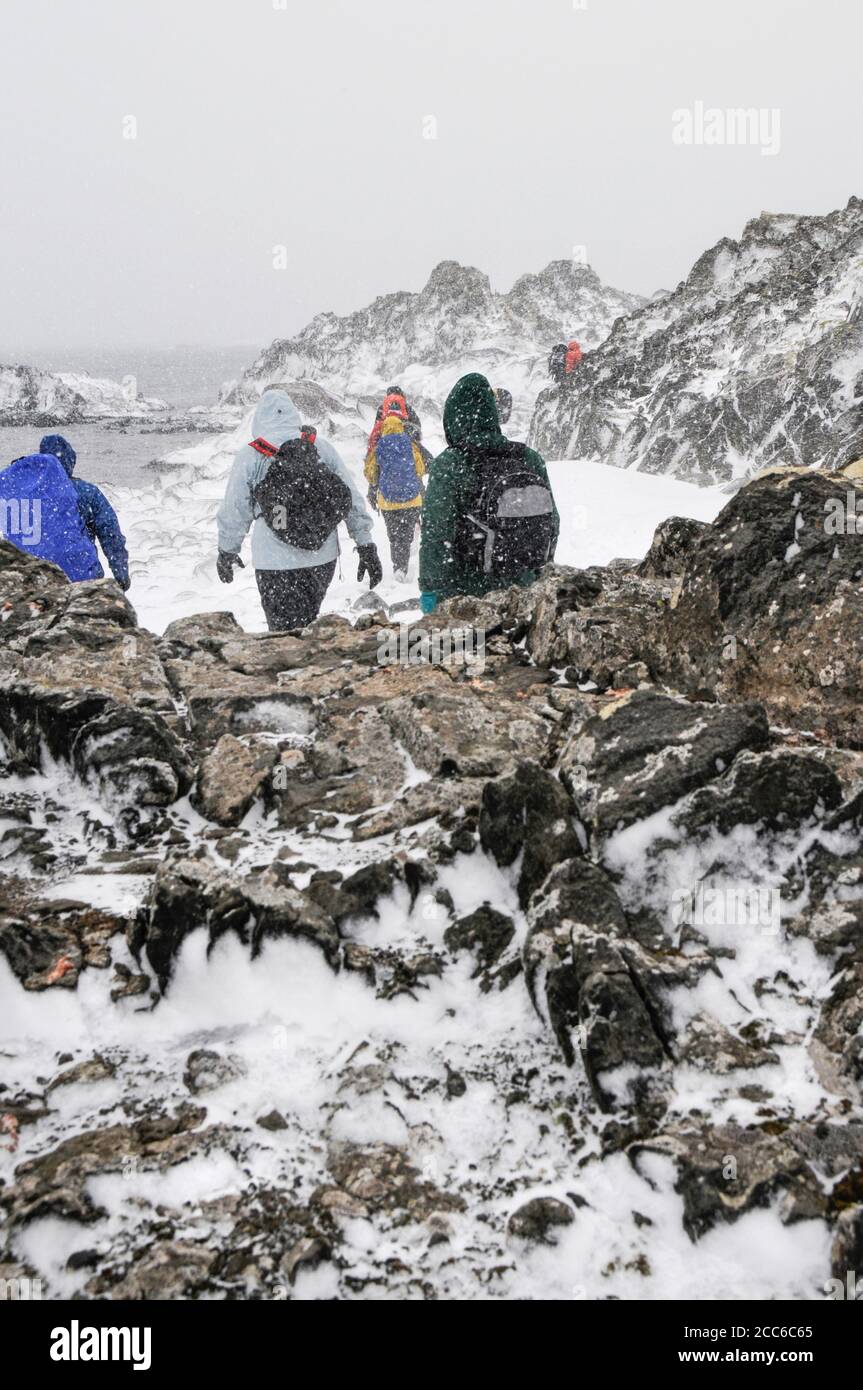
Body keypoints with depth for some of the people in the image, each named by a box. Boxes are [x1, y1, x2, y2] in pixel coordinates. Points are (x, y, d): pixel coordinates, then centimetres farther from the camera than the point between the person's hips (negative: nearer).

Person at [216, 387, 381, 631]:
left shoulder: (249, 457, -6)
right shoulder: (322, 448, 2)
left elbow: (233, 512, 3)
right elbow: (352, 499, 5)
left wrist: (226, 552, 19)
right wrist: (366, 547, 12)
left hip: (275, 563, -3)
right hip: (323, 558, 4)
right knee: (308, 625, 21)